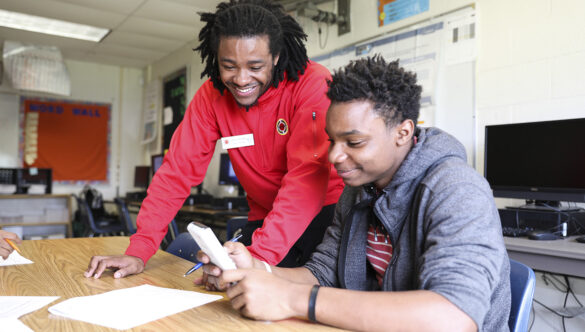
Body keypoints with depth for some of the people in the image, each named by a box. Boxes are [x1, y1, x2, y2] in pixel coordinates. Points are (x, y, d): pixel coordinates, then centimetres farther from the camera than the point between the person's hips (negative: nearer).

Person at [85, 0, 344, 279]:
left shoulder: (313, 85, -21)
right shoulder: (212, 95, -6)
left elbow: (308, 176, -29)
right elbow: (179, 168, -8)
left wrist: (260, 255, -39)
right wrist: (139, 250, -16)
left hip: (325, 209, -3)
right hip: (265, 216, 4)